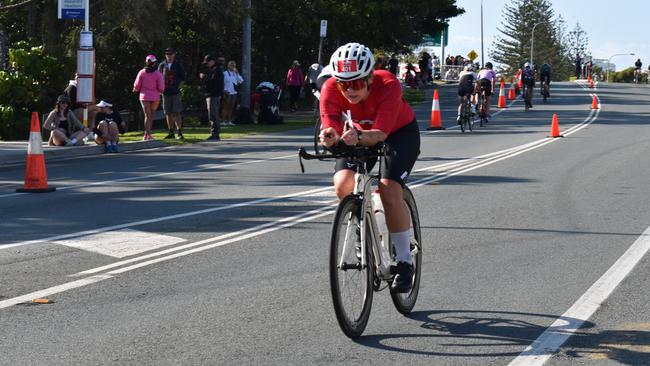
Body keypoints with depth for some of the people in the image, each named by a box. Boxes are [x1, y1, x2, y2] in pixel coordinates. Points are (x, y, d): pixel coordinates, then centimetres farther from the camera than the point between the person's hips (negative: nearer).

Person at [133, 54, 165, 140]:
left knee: (147, 116, 2)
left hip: (144, 97, 0)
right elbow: (161, 87, -9)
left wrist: (136, 90, 21)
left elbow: (137, 86, -1)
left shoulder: (142, 72, -4)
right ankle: (147, 134, 15)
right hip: (155, 97, 0)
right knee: (151, 116, 12)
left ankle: (148, 134, -9)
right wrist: (160, 91, 13)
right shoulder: (158, 73, -8)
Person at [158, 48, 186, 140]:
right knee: (168, 113, 5)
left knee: (176, 113, -9)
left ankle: (180, 132, -8)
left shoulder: (178, 65, 3)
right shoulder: (162, 65, 8)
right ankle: (171, 133, 11)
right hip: (165, 93, 3)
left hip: (175, 93, -3)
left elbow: (183, 78, 7)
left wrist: (178, 86, -1)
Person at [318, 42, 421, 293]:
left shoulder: (388, 85, -37)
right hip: (360, 133, 4)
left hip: (400, 132, -3)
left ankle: (404, 262, -10)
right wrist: (329, 138, -59)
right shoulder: (330, 89, -28)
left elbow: (380, 134, -44)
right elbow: (331, 129, -35)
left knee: (389, 190, -24)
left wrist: (359, 138, -65)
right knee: (342, 185, -20)